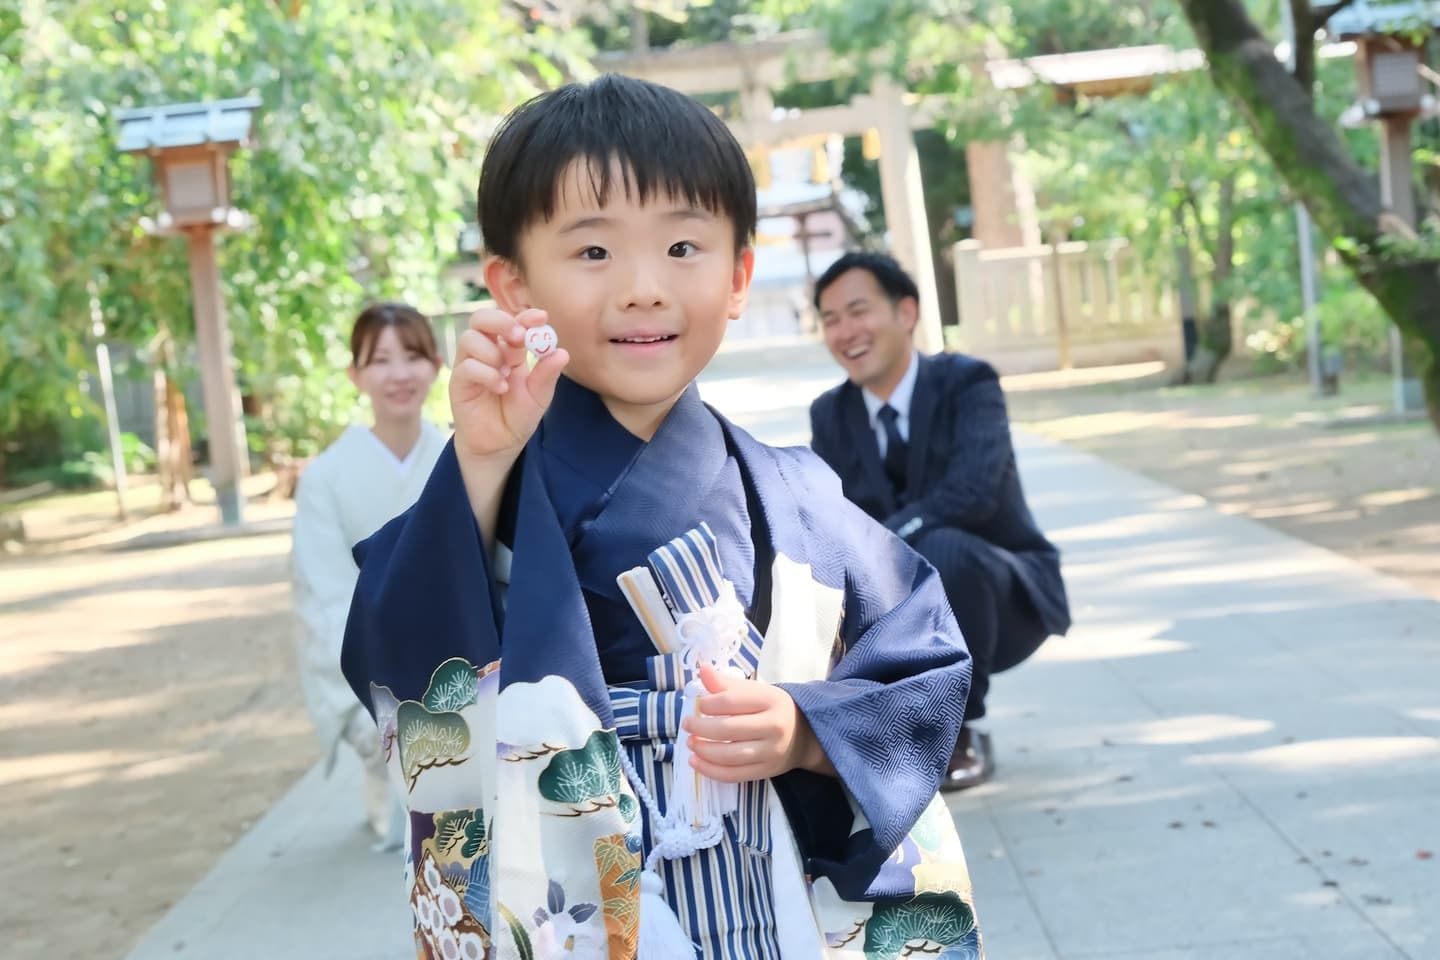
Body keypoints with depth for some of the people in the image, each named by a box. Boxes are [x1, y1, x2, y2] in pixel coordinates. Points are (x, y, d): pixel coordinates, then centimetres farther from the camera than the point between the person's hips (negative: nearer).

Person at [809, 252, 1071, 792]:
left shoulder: (967, 381, -15)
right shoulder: (830, 414, 1)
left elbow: (973, 493, -31)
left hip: (1003, 597, -5)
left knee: (944, 550, -37)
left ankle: (966, 731, -16)